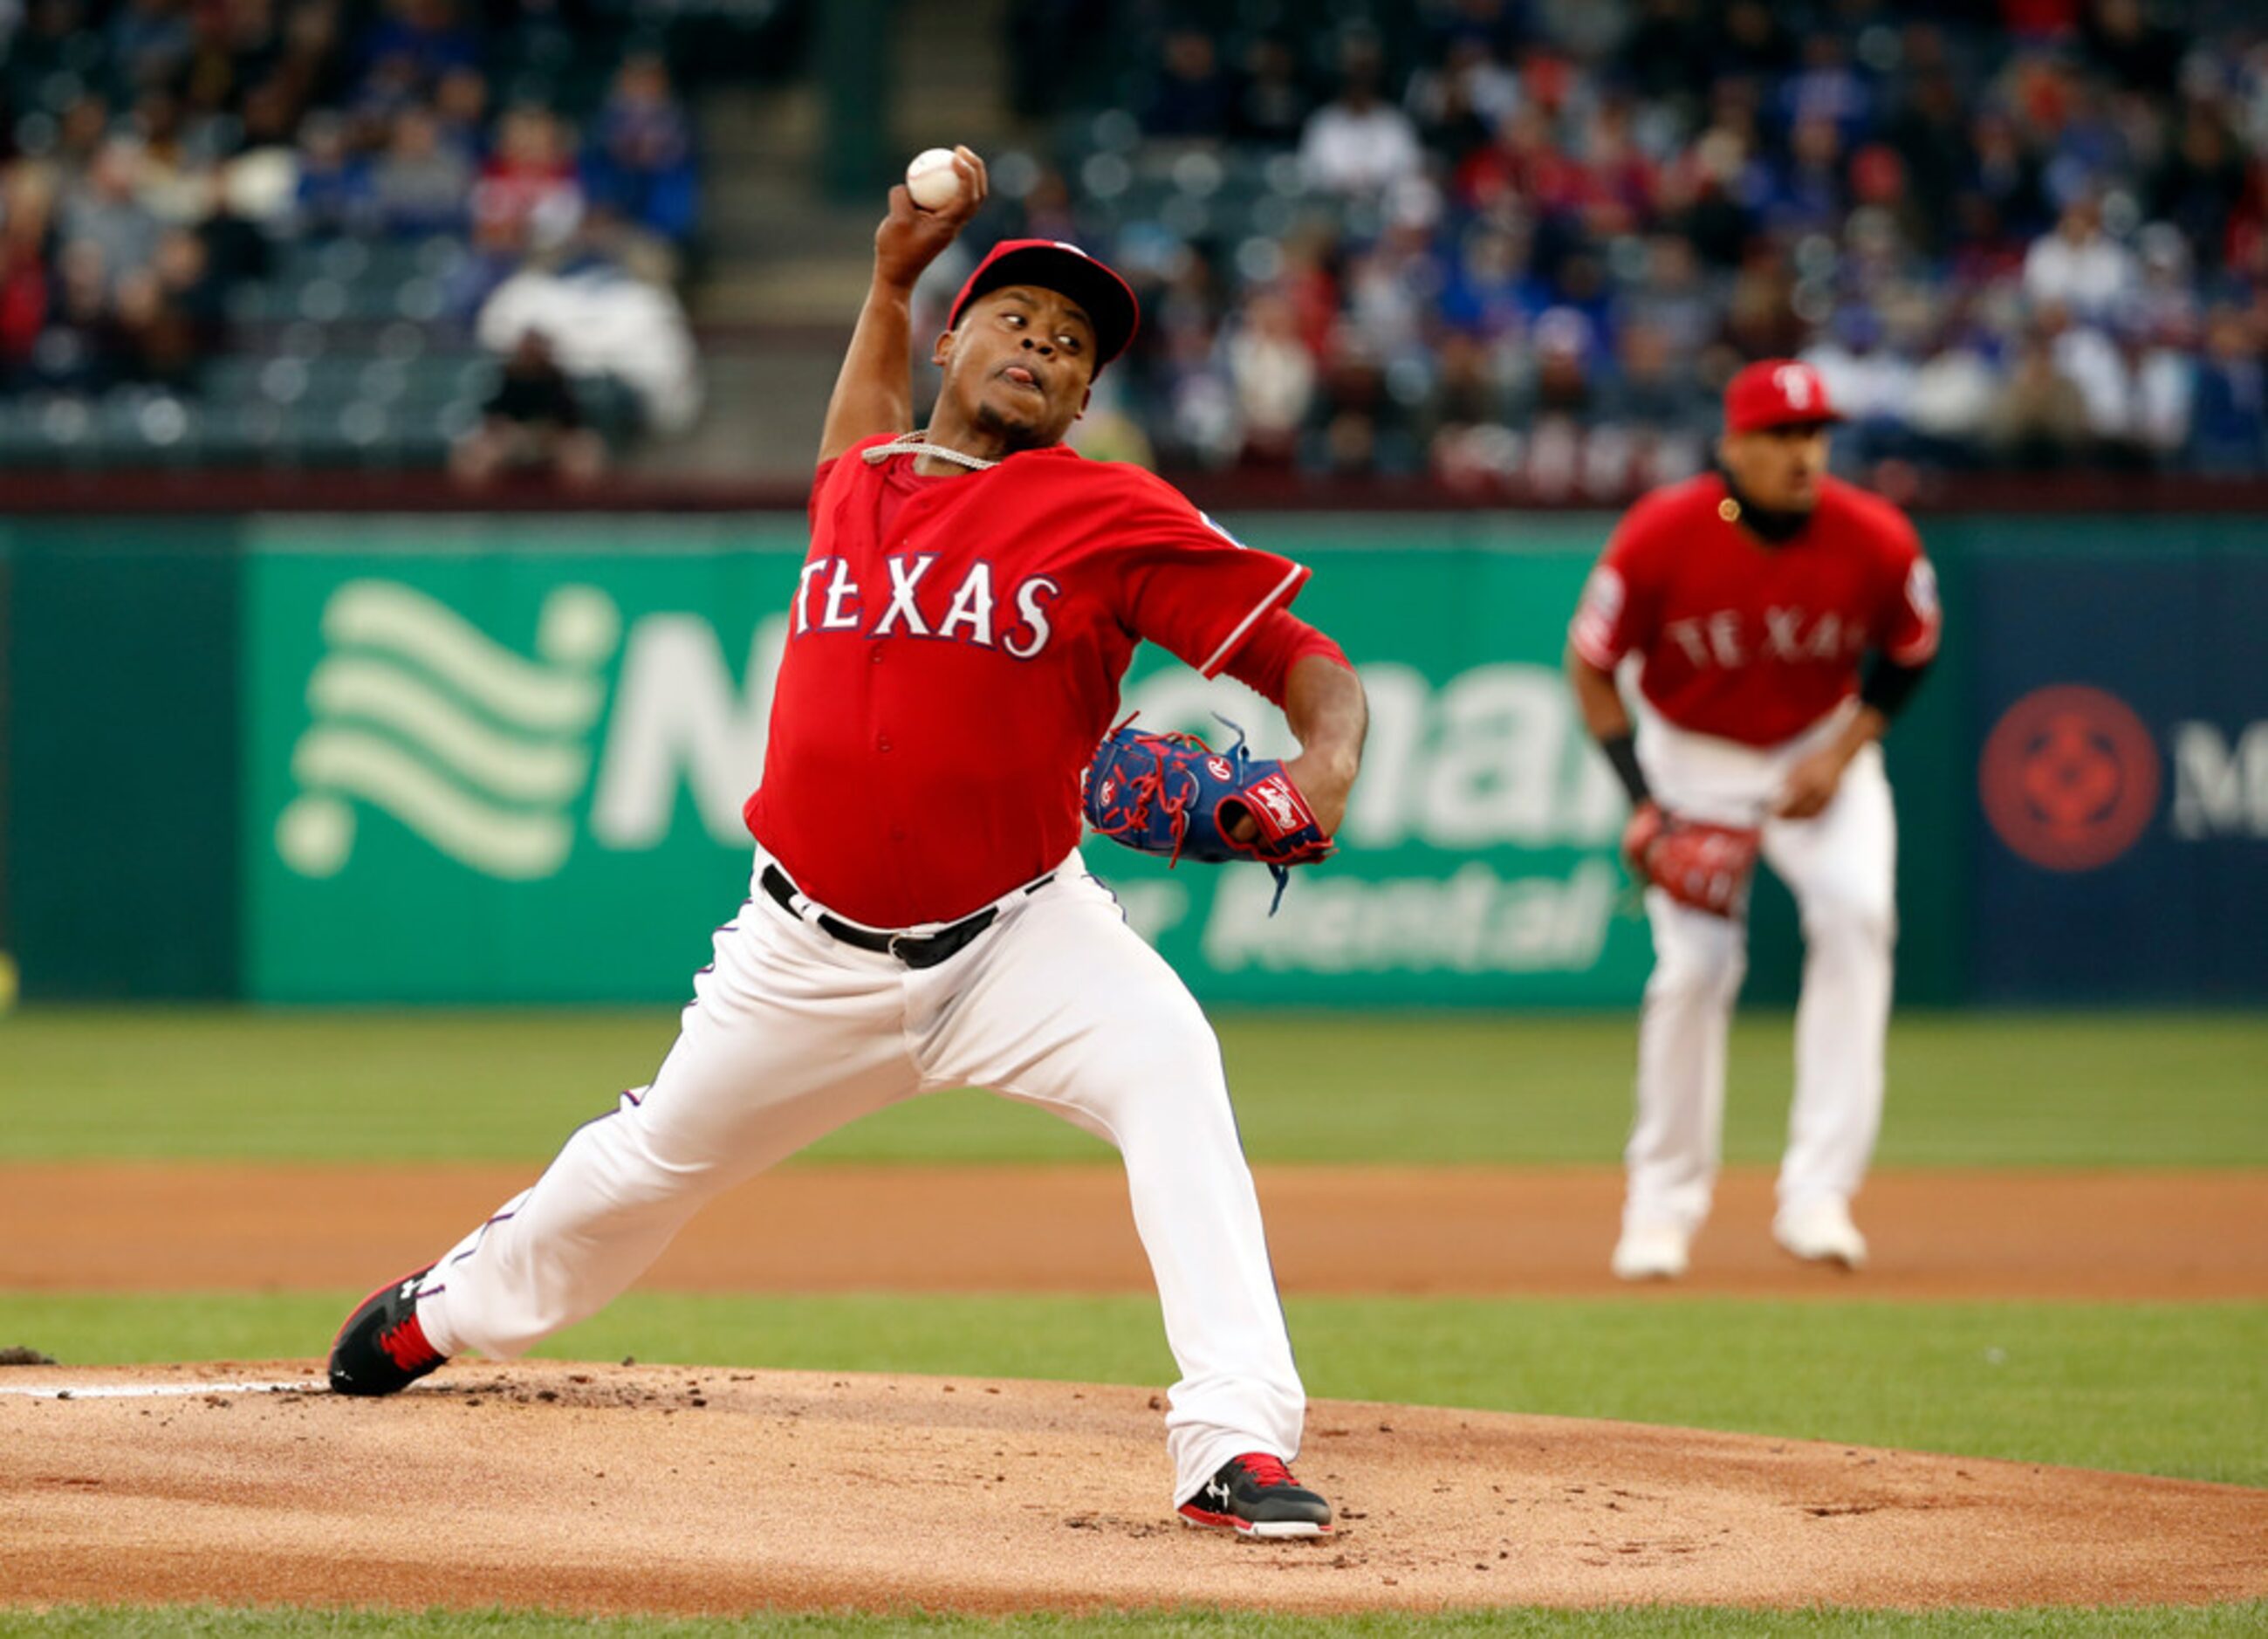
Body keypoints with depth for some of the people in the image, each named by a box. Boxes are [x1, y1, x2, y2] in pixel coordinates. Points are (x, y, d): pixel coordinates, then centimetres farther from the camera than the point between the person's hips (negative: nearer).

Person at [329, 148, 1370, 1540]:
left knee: (1167, 1065, -33)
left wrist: (1327, 761, -37)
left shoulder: (1115, 518, -11)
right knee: (650, 1162, 20)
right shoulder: (853, 488, 5)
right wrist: (893, 275, 23)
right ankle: (455, 1307, 51)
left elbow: (1309, 658, -15)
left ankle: (1240, 1446, -37)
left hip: (1016, 935, -4)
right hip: (814, 952, 4)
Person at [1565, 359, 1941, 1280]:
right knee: (1695, 962, -13)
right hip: (1692, 760, -1)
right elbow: (1590, 666, -11)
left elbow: (1911, 652, 0)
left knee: (1855, 913, -22)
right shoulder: (1661, 538, -24)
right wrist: (1644, 802, -19)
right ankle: (1663, 1205, 6)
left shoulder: (1875, 541, -20)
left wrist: (1843, 753, -13)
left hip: (1822, 748, 1)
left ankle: (1818, 1193, -21)